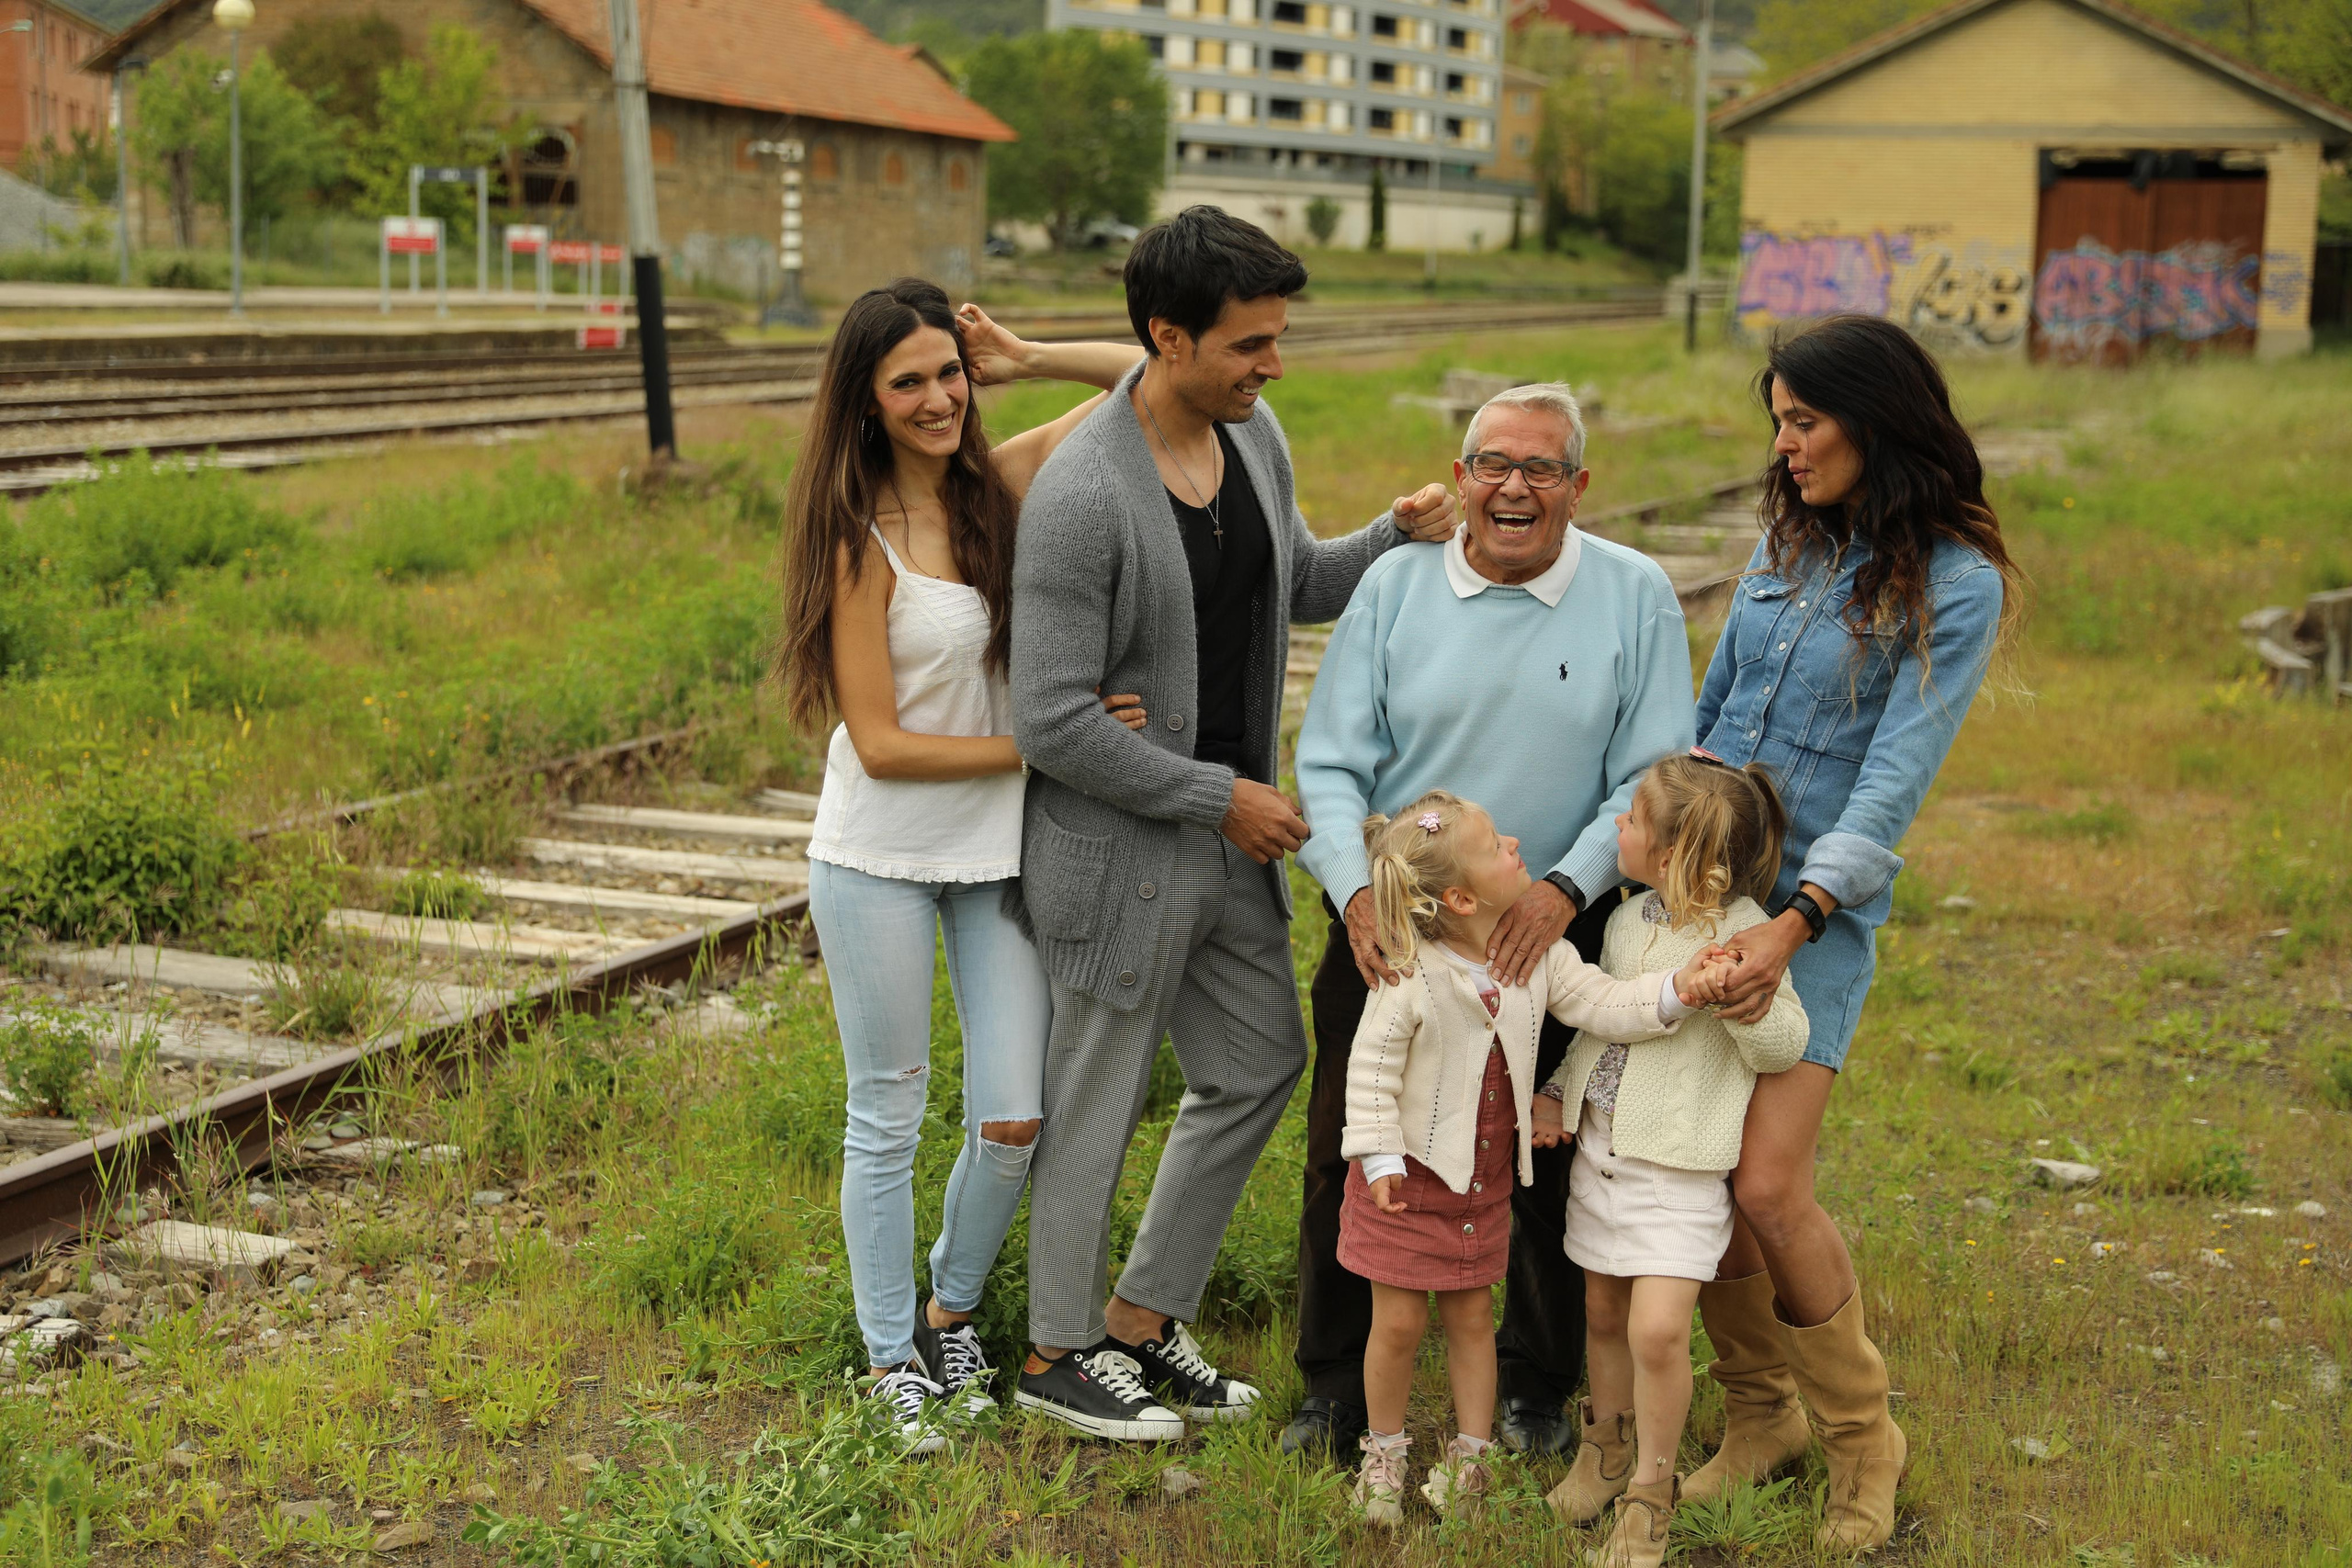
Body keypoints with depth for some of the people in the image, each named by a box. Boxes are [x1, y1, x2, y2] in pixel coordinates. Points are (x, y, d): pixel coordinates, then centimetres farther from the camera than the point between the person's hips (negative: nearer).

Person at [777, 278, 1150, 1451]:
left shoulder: (1002, 481, -1)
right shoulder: (858, 538, -14)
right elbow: (882, 742, -15)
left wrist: (1021, 360, -5)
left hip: (999, 850, 4)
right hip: (880, 858, -4)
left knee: (1013, 1119, 5)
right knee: (887, 1118, 8)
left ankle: (952, 1310, 32)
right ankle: (892, 1358, 26)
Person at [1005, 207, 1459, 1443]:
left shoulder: (1254, 437, 1)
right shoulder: (1081, 495, -25)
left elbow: (1296, 586, 18)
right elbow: (1054, 721, -25)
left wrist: (1399, 537, -2)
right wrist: (1222, 797, -18)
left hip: (1232, 833, 8)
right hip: (1122, 846, -8)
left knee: (1259, 1065, 17)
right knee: (1099, 1099, 7)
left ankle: (1143, 1316, 33)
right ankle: (1056, 1351, 28)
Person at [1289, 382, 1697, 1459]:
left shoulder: (1636, 596, -2)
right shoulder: (1395, 584, -1)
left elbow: (1652, 781, -5)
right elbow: (1331, 763, -3)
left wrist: (1565, 888, -20)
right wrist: (1355, 891, -20)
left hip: (1556, 937, 0)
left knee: (1550, 1171, 9)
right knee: (1349, 1161, 6)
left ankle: (1536, 1384, 32)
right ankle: (1337, 1388, 25)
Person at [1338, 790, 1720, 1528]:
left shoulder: (1539, 955, -6)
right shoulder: (1411, 979, -21)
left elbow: (1601, 1004, -9)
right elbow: (1371, 1070, -16)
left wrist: (1674, 991, -25)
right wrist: (1380, 1160, -18)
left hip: (1485, 1176, 4)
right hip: (1413, 1175, -4)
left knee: (1471, 1314, 14)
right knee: (1400, 1321, 4)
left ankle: (1470, 1454, 27)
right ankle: (1384, 1453, 24)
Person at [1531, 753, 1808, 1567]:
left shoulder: (1742, 931, -14)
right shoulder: (1628, 920, 6)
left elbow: (1784, 1049, -12)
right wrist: (1556, 1090, 14)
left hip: (1678, 1165, -6)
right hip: (1600, 1145, 7)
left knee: (1657, 1330, -13)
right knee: (1603, 1315, 16)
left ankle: (1648, 1495, 5)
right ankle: (1605, 1448, 38)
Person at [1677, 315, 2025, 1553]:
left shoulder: (1955, 586, -9)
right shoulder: (1786, 544, 10)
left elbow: (1894, 779, -16)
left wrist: (1794, 926, -24)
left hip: (1818, 904, -5)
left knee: (1765, 1186, -13)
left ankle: (1860, 1433, 11)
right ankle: (1759, 1417, 23)